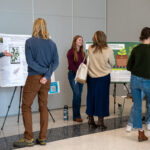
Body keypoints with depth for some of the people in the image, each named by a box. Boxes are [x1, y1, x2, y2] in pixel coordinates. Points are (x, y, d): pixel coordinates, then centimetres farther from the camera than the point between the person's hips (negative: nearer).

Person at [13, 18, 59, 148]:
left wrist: (45, 71, -9)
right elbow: (56, 62, -2)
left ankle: (29, 138, 3)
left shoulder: (30, 42, -7)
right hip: (46, 79, 5)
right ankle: (42, 138, 14)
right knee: (43, 106, 10)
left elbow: (30, 61, -15)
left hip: (33, 78, -5)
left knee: (26, 106, 4)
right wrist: (47, 75, -11)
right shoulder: (52, 43, 5)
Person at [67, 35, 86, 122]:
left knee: (79, 95, 7)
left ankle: (77, 114, 15)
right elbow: (71, 65, -11)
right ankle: (76, 116, -3)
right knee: (77, 94, -11)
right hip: (73, 75, -5)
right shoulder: (71, 52, -5)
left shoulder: (82, 53, 12)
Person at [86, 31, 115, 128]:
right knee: (102, 97, 6)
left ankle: (91, 119, 21)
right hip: (104, 77, -3)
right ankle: (100, 121, 10)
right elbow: (112, 63, -1)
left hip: (91, 77, 3)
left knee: (91, 97, 13)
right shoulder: (108, 50, -14)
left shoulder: (90, 49, -8)